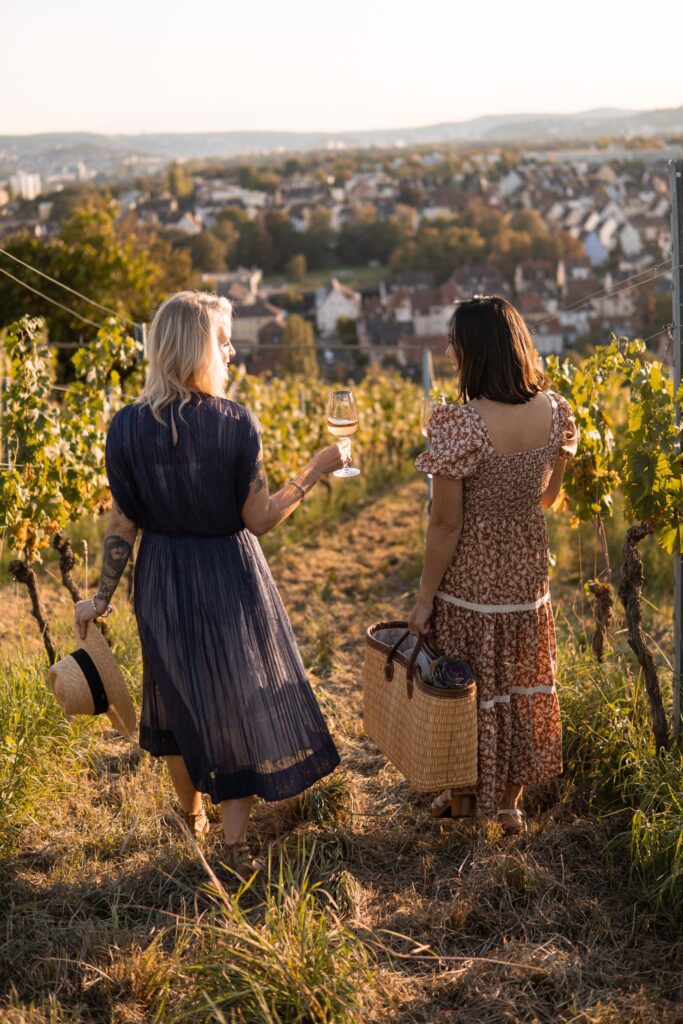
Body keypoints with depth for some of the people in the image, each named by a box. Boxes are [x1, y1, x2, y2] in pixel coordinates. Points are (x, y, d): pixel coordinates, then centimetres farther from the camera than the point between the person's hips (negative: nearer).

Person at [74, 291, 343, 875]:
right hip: (229, 576, -3)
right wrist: (317, 471, -6)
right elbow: (259, 519, -14)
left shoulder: (129, 426, -9)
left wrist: (103, 596, 5)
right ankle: (235, 841, 17)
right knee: (239, 698, 12)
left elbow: (123, 523, -6)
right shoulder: (235, 423, -17)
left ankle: (192, 813, 42)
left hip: (162, 579, 3)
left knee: (178, 694, 22)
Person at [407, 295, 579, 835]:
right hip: (526, 573, 5)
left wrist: (425, 598, -9)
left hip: (470, 576, -5)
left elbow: (445, 524, -19)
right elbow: (549, 494, 5)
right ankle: (510, 800, 36)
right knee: (520, 681, 21)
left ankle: (464, 795, 35)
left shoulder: (460, 425, -26)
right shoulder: (554, 411, -9)